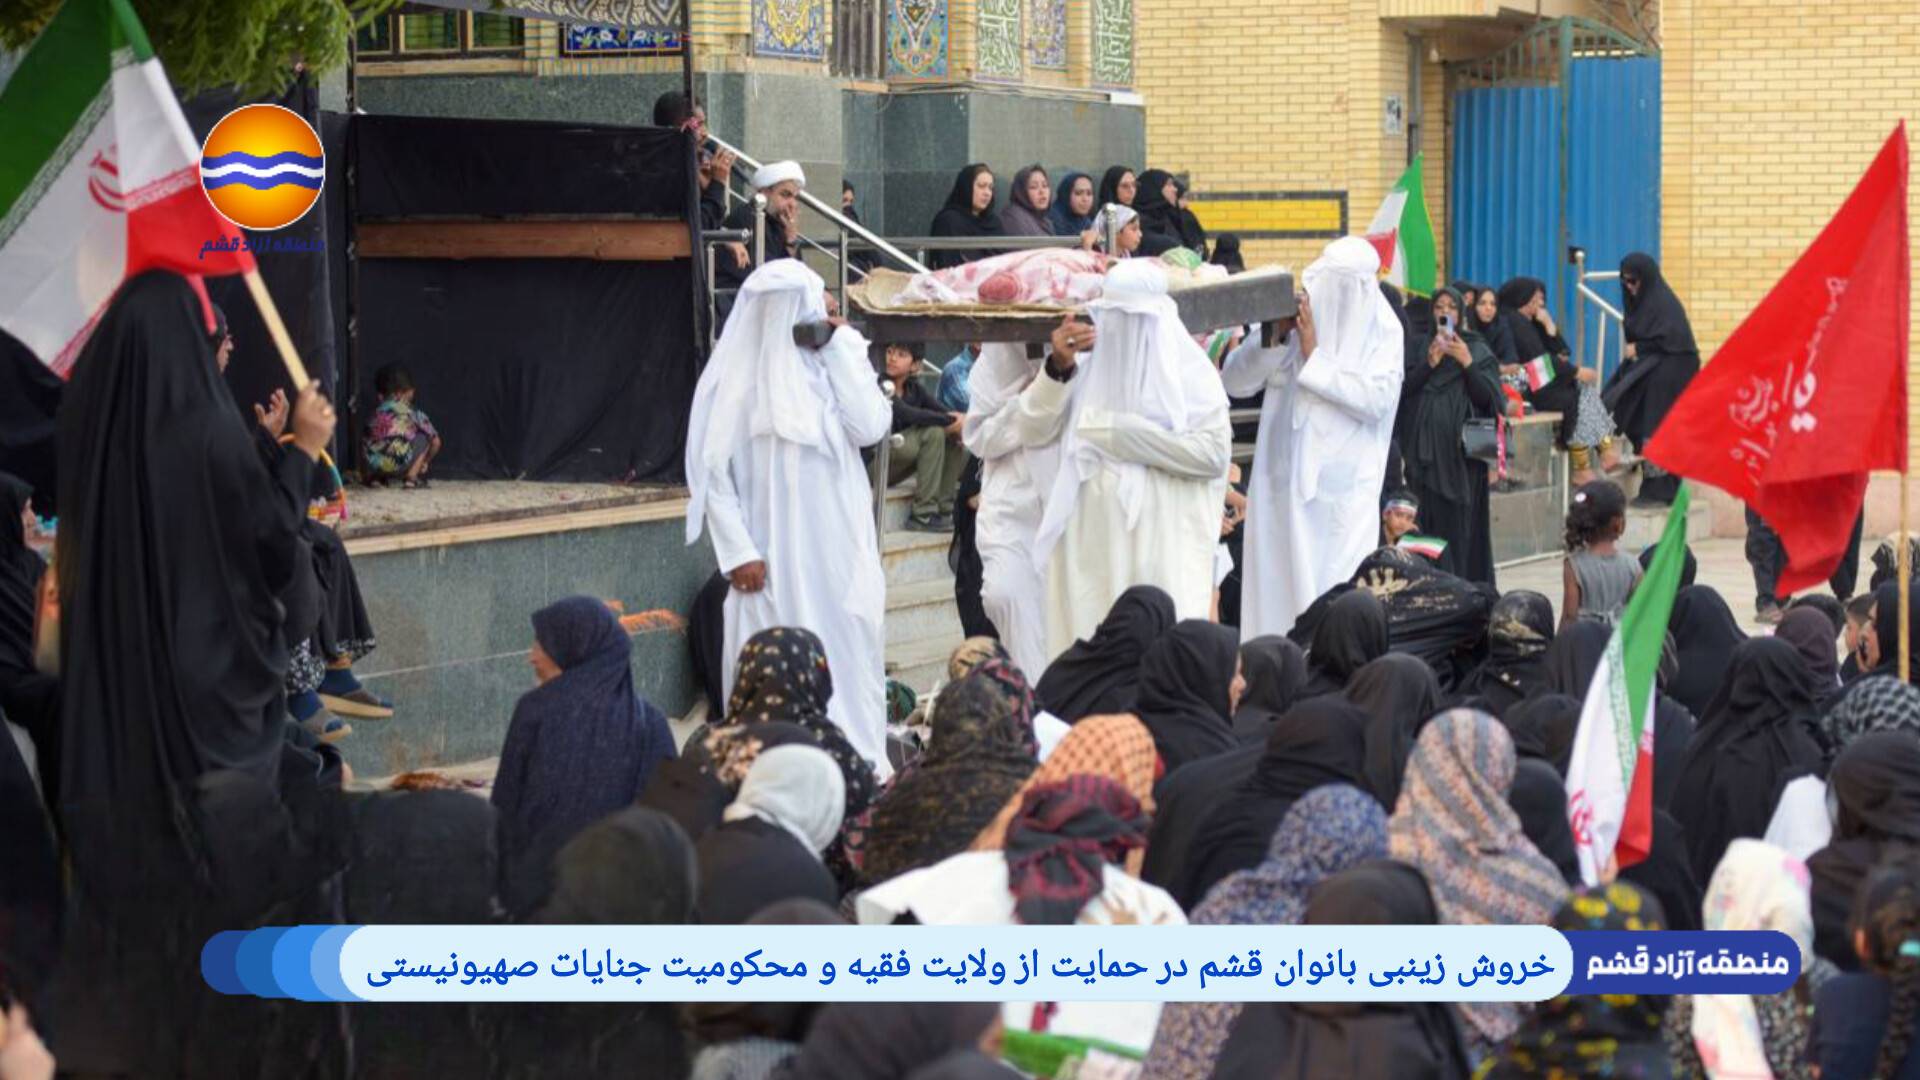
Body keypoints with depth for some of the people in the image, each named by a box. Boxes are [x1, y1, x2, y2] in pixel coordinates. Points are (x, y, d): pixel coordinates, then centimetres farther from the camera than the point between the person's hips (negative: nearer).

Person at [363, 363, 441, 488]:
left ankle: (376, 478, 19)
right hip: (399, 463, -4)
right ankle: (411, 477, 11)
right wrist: (425, 462, 42)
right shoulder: (413, 412, 16)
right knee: (424, 437, 21)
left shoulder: (377, 412, 23)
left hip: (373, 465, 4)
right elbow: (435, 442, 23)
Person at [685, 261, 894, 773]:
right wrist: (737, 552, -10)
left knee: (852, 654, 7)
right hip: (773, 556, -3)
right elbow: (709, 467, -6)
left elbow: (871, 427, -11)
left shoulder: (842, 357, 4)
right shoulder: (739, 373, -7)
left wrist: (838, 350, -9)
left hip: (839, 549, 3)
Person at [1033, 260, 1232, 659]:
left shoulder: (1189, 373, -3)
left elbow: (1214, 451, -13)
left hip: (1164, 549, -5)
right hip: (1096, 545, 5)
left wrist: (1121, 432, -12)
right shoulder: (1096, 369, 13)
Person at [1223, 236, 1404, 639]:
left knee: (1340, 590, -7)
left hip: (1345, 484, -2)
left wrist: (1315, 356, -13)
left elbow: (1376, 400, -13)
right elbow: (1234, 381, 0)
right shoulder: (1293, 315, 2)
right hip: (1285, 477, 2)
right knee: (1278, 582, 3)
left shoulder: (1383, 330, -1)